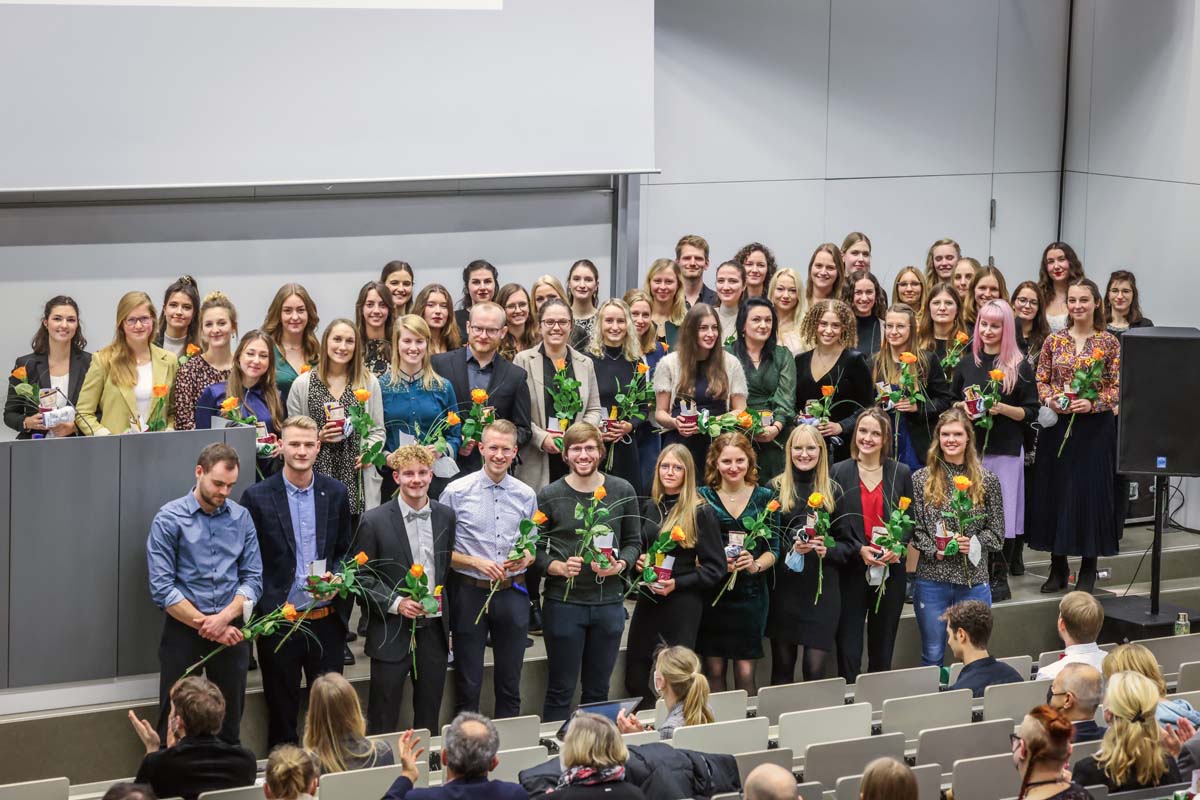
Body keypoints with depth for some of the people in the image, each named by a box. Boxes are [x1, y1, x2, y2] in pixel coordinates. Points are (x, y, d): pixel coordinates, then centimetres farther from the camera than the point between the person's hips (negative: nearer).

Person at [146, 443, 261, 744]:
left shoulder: (241, 518, 6)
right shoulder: (169, 520, -5)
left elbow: (253, 580, 3)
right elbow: (162, 589, -10)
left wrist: (223, 618, -14)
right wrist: (206, 626, -12)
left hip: (231, 632, 3)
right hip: (183, 632, -3)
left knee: (229, 726, 9)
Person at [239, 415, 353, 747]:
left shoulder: (335, 493, 5)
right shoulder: (258, 497, -5)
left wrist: (335, 577, -7)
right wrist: (264, 610, -9)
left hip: (325, 620, 2)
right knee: (282, 715, 8)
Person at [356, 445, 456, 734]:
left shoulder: (445, 516, 6)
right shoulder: (375, 521, -8)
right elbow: (363, 578, -4)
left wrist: (448, 624, 13)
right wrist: (396, 603, -18)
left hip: (434, 631, 4)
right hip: (392, 633, -4)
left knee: (429, 720, 11)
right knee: (383, 724, 1)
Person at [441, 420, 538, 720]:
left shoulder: (526, 495, 5)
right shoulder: (457, 492, -5)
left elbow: (534, 547, 13)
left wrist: (526, 558, -9)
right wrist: (476, 562, -17)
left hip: (512, 594, 3)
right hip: (469, 592, -3)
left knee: (510, 684, 10)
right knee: (468, 685, 5)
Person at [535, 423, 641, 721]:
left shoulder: (622, 491, 4)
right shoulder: (550, 495, -2)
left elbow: (634, 541, 10)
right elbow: (535, 550, -1)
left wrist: (619, 565, -10)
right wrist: (559, 567, -20)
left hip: (609, 602, 2)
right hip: (564, 602, -2)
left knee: (598, 691, 13)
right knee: (560, 691, 3)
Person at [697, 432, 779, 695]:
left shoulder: (765, 498, 6)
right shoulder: (703, 496, 2)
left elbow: (773, 548, 7)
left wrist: (756, 565, -13)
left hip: (751, 592, 1)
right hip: (711, 592, 0)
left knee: (745, 673, -3)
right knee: (714, 670, 2)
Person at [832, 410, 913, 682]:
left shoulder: (901, 473, 5)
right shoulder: (839, 472, 1)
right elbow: (832, 523, 0)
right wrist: (858, 549, -13)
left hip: (891, 570, 2)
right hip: (851, 570, -1)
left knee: (883, 649, 9)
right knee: (848, 651, -4)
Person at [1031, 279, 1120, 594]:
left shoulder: (1109, 343, -1)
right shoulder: (1054, 341, 6)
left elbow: (1118, 388, -3)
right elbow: (1041, 380, 8)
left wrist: (1093, 403, -18)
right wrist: (1050, 398, -12)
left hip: (1095, 428, -2)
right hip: (1057, 426, 3)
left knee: (1091, 491, -1)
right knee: (1054, 491, 4)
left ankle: (1088, 570, 9)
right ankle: (1058, 568, 14)